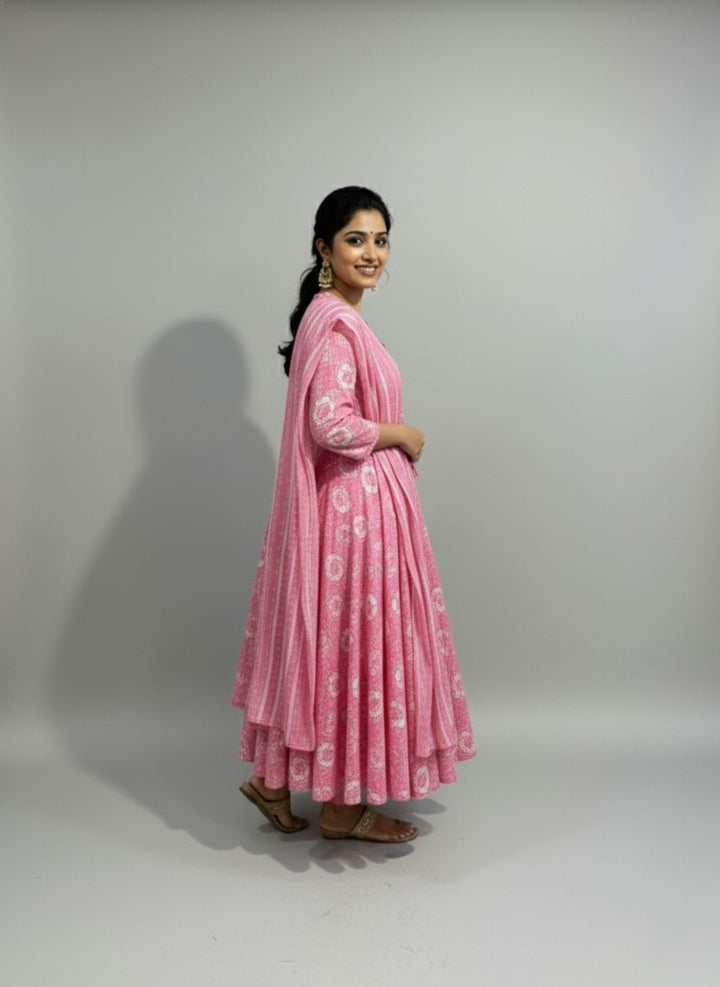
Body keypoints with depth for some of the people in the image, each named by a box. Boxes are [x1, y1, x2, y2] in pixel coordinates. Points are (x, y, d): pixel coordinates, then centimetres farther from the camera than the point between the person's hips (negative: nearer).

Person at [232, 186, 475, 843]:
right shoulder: (335, 322, -17)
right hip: (353, 504, -10)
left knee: (332, 638, 16)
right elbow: (332, 425, -25)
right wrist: (405, 434, -12)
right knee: (350, 639, 1)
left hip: (357, 500, 10)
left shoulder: (339, 317, 15)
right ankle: (343, 807, 18)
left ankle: (274, 777, 28)